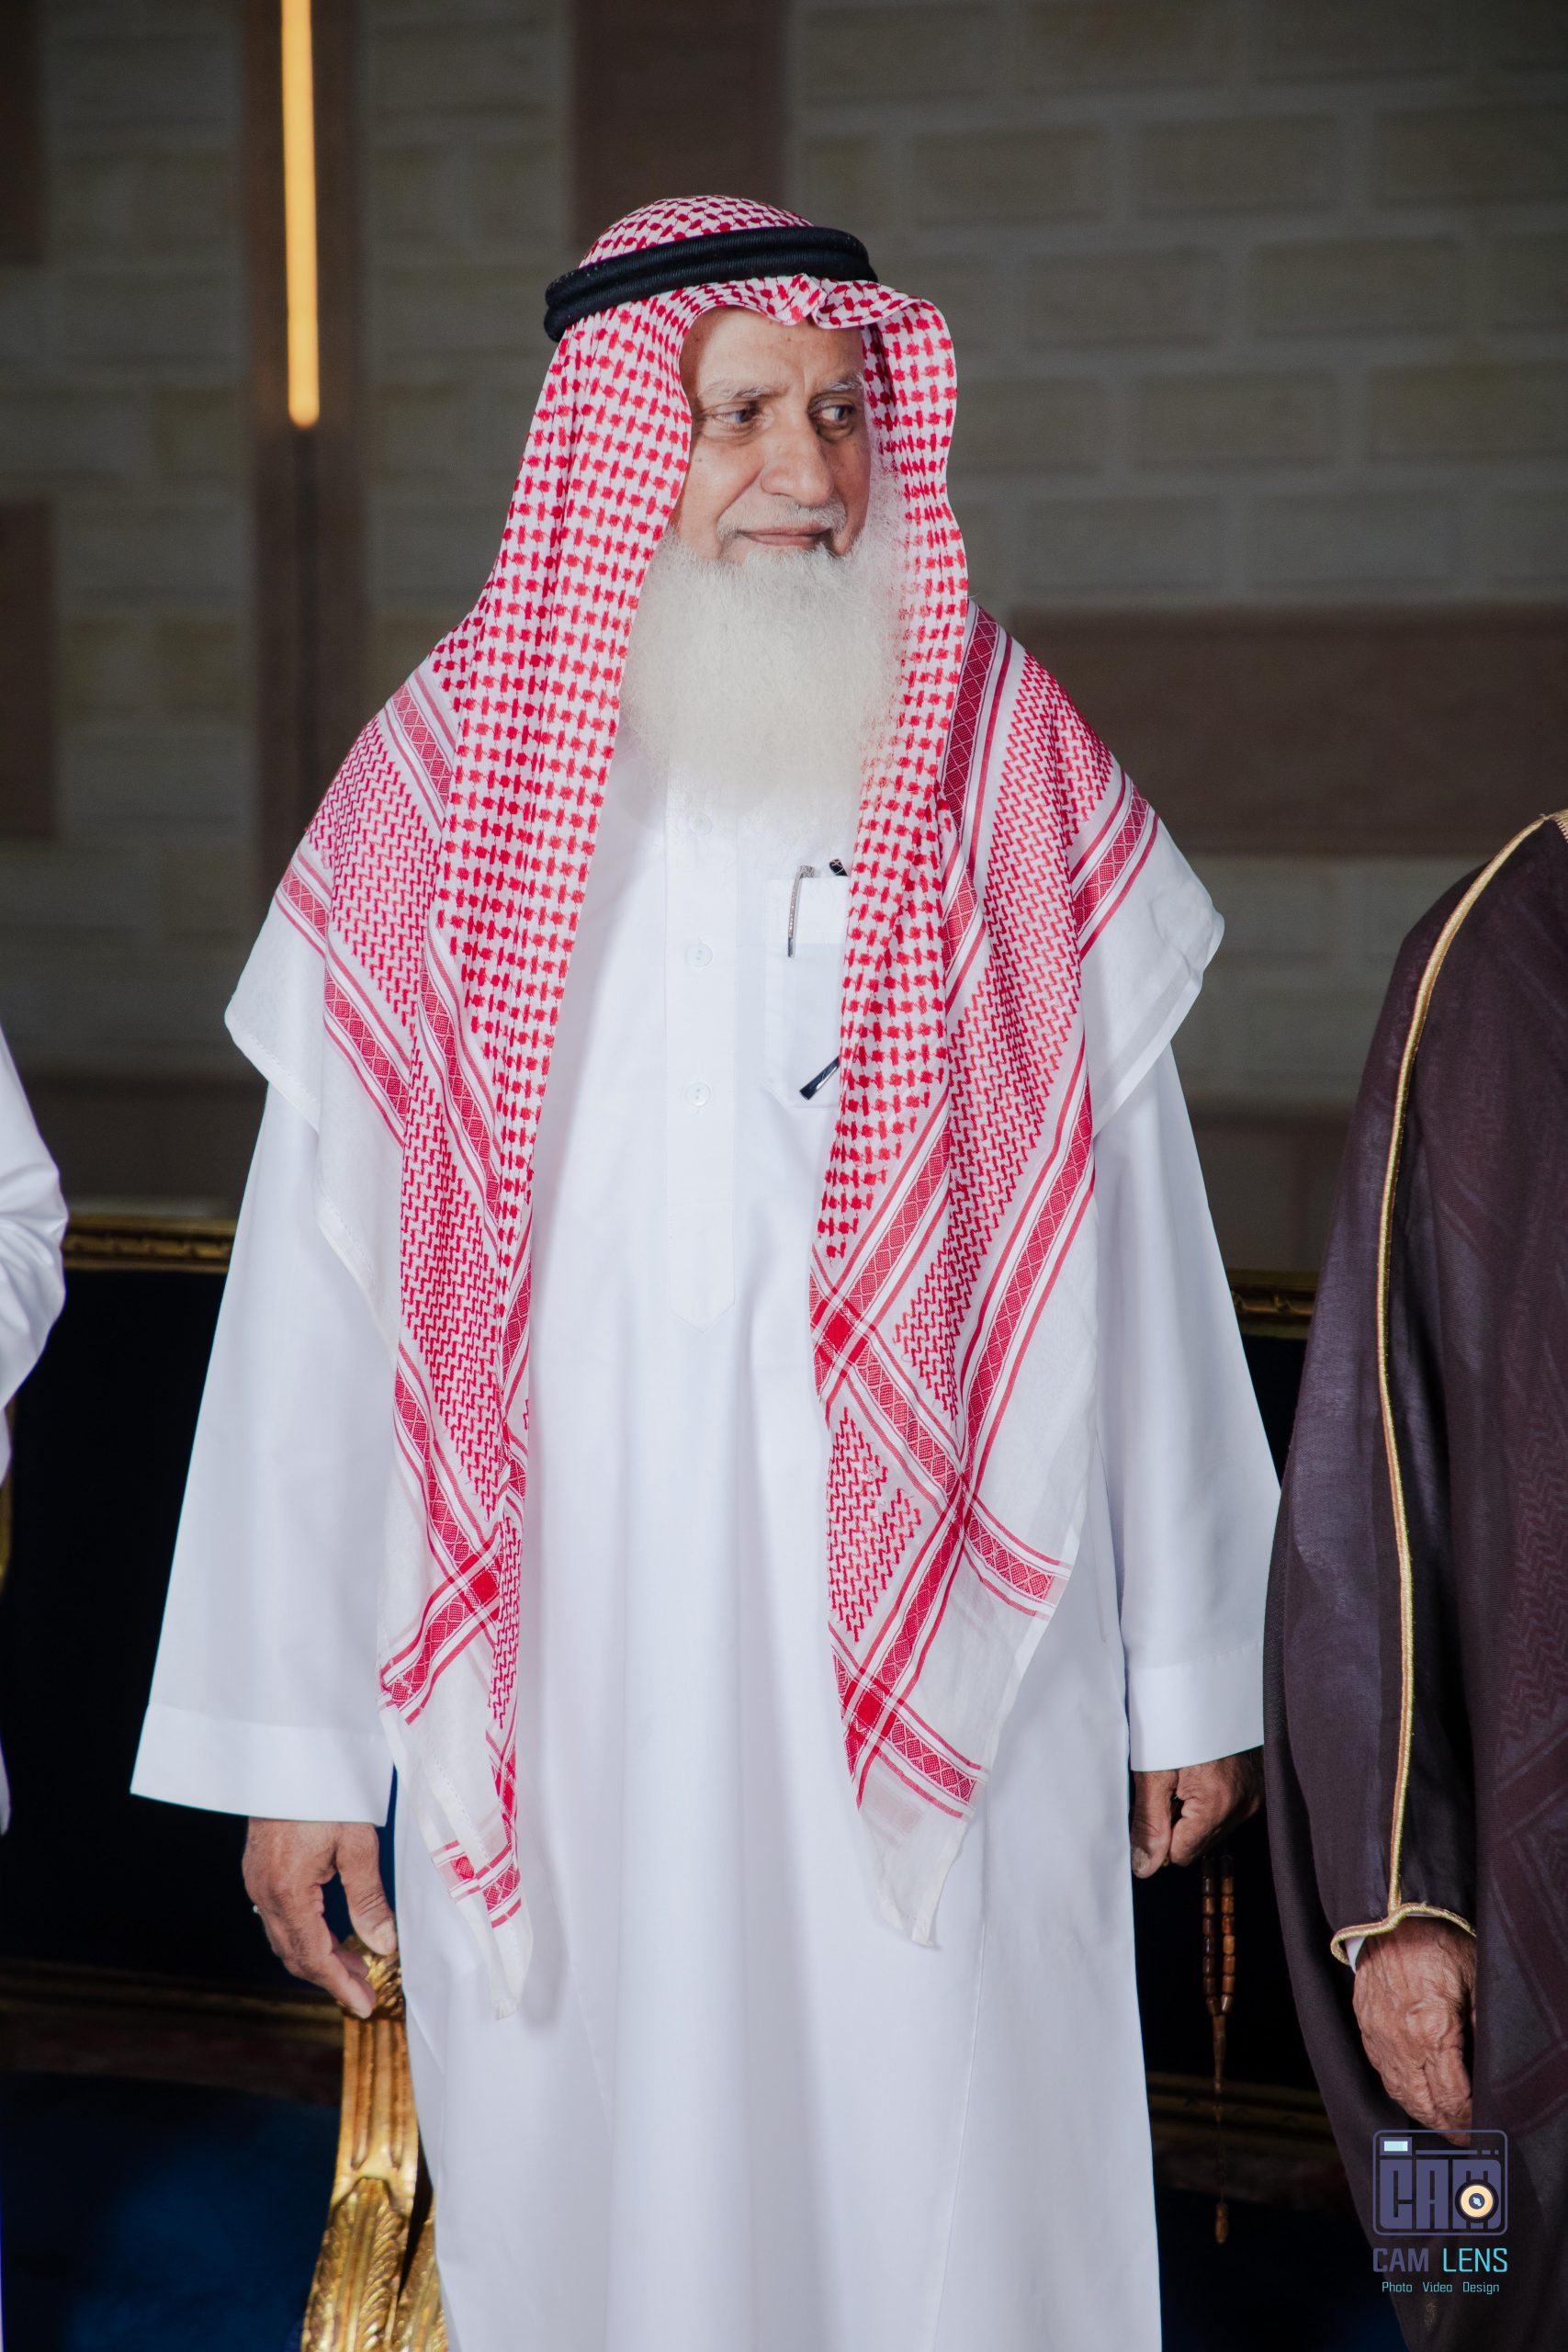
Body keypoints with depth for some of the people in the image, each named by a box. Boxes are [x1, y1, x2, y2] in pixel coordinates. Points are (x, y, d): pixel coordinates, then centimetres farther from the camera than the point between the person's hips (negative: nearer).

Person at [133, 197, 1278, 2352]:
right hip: (563, 1685, 0)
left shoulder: (1010, 771, 1)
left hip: (944, 1680, 0)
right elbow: (315, 1296, 2)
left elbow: (1138, 1240, 4)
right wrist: (294, 1739, 1)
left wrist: (1196, 1670, 6)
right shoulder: (446, 796, 1)